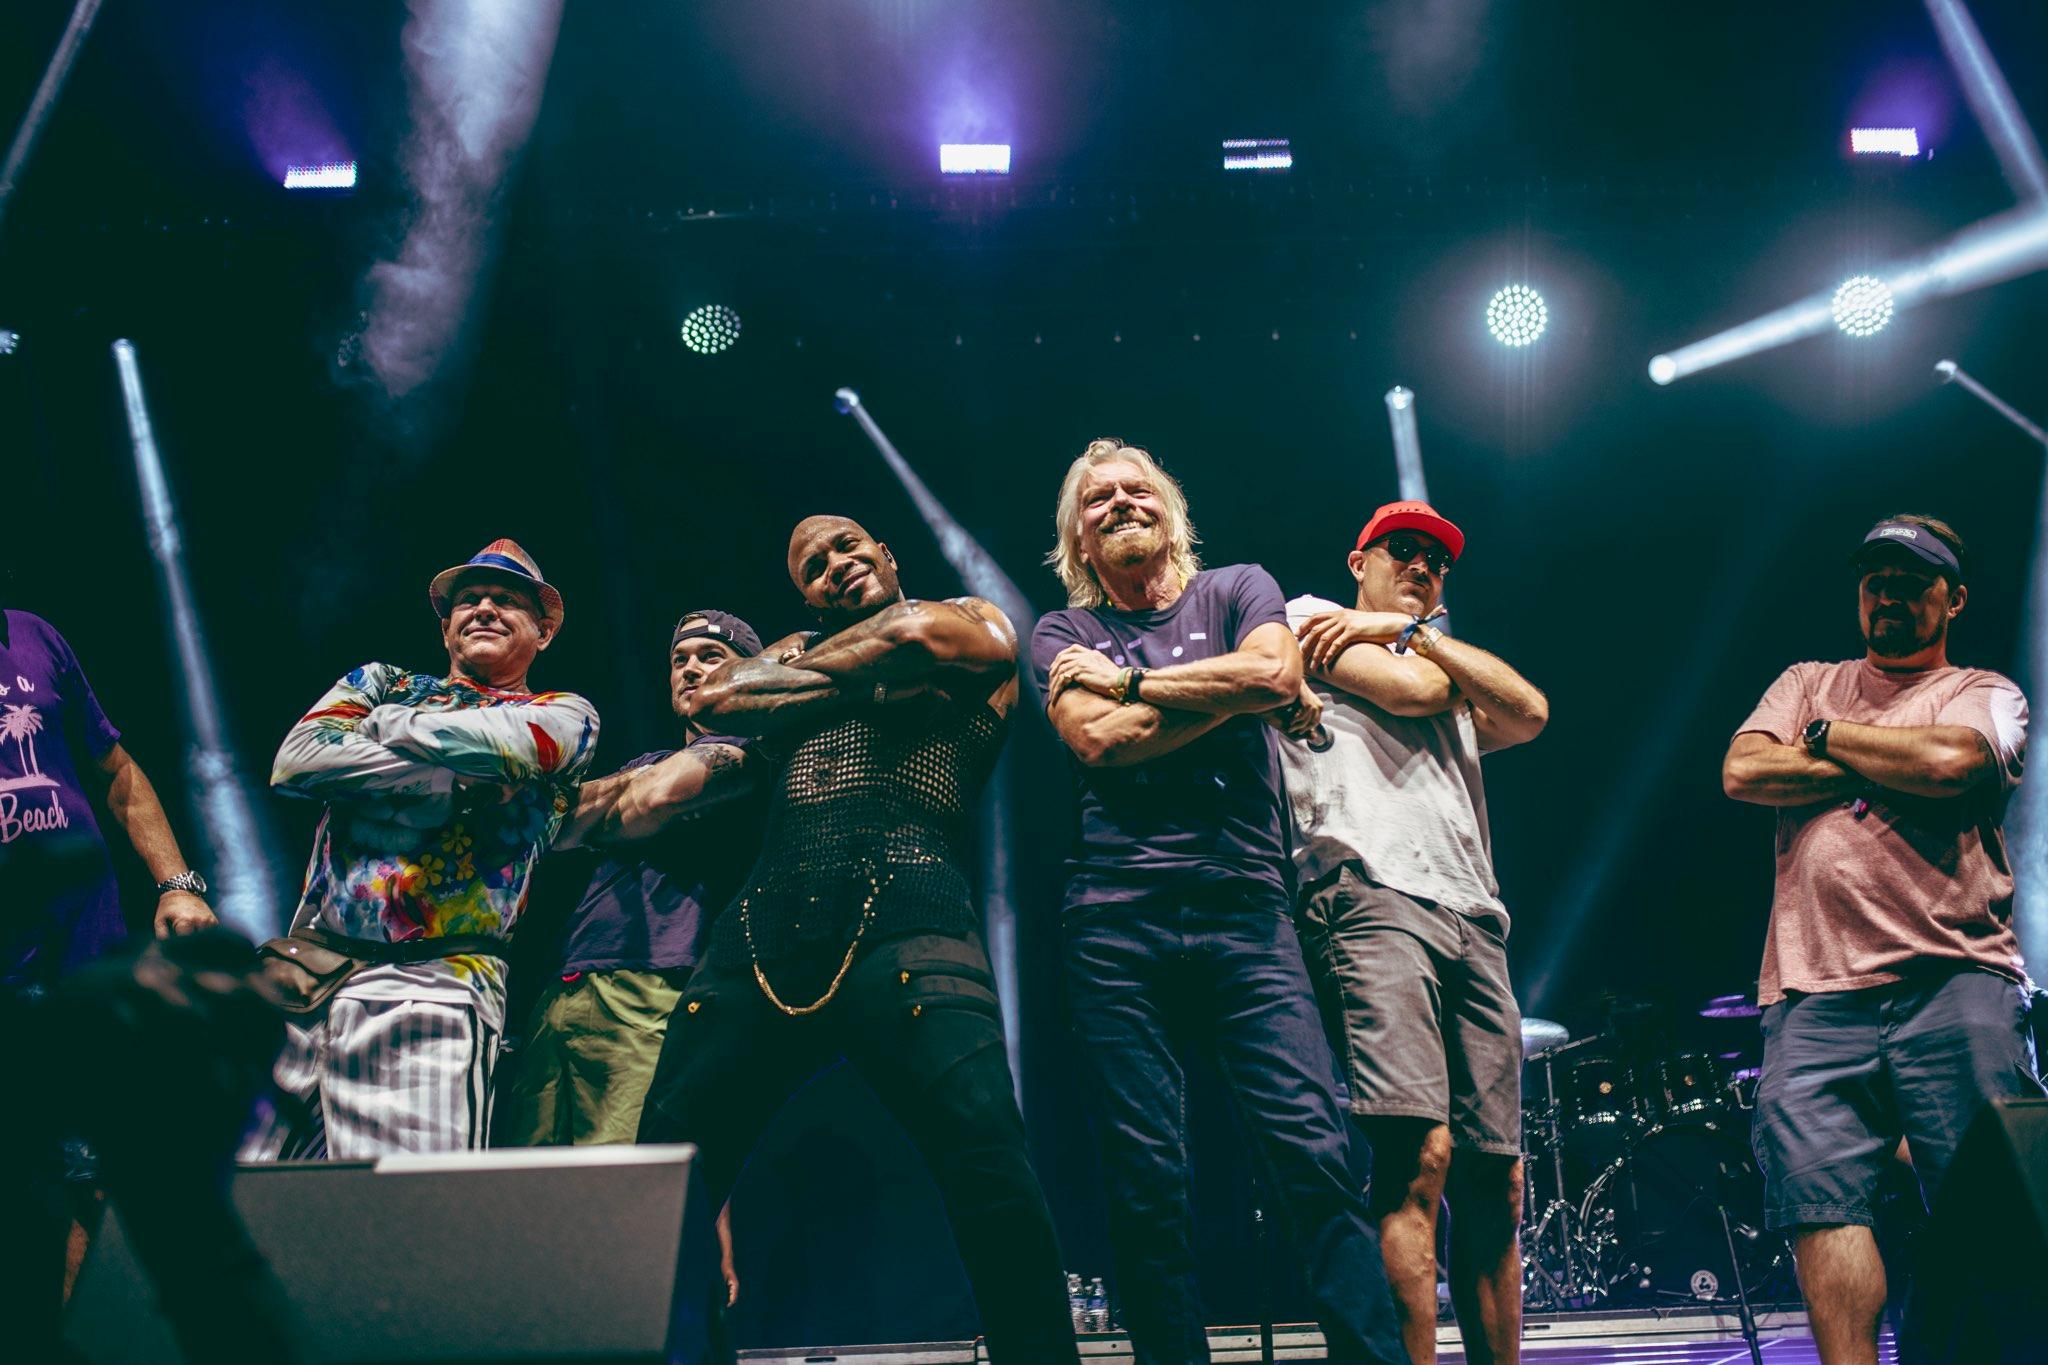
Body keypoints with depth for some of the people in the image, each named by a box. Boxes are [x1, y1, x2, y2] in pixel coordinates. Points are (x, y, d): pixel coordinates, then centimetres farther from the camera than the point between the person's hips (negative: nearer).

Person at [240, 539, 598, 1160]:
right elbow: (294, 761, 2)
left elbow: (486, 742, -11)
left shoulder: (564, 715, 13)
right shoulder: (382, 681, 23)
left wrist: (384, 721, 8)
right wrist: (450, 775, -3)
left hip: (431, 986, -3)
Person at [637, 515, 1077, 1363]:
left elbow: (921, 635, -2)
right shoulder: (800, 649, 31)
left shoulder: (975, 620, 21)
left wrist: (810, 667, 15)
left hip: (905, 905, -4)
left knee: (982, 1145, -24)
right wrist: (867, 692, 5)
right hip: (767, 916, 5)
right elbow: (714, 698, 11)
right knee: (667, 1151, -3)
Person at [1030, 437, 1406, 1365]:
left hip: (1245, 912, 0)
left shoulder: (1237, 590, 16)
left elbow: (1275, 668, -6)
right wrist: (1242, 694, -1)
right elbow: (1098, 738, -4)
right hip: (1115, 925, 1)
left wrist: (1127, 677, 0)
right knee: (1144, 1183, -1)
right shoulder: (1063, 635, 16)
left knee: (1315, 1152, -12)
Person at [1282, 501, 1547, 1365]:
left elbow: (1528, 715, 12)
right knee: (1418, 1150, -22)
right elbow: (1411, 689, 1)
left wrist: (1411, 630, 13)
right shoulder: (1311, 618, 18)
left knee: (1494, 1179, 1)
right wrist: (1417, 651, 21)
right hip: (1372, 891, -7)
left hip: (1473, 919, 7)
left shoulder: (1456, 694, 34)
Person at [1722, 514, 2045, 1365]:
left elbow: (1948, 759, -8)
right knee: (1819, 1195, -12)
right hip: (1816, 991, 2)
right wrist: (1889, 768, 2)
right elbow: (1742, 772, 6)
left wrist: (1827, 737, 6)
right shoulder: (1808, 684, 25)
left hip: (1957, 980, -2)